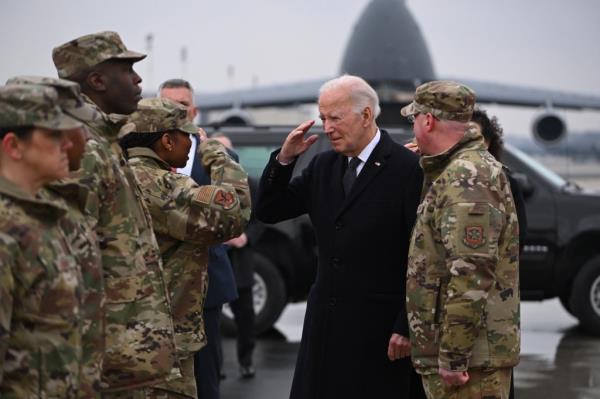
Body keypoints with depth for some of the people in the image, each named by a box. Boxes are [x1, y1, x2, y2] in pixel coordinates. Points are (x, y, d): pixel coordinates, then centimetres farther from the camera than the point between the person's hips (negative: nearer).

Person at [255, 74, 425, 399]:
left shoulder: (409, 170, -9)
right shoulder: (323, 166, 11)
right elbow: (268, 212, 13)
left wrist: (407, 327, -13)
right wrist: (284, 159, -2)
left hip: (379, 327, -6)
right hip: (326, 322, 6)